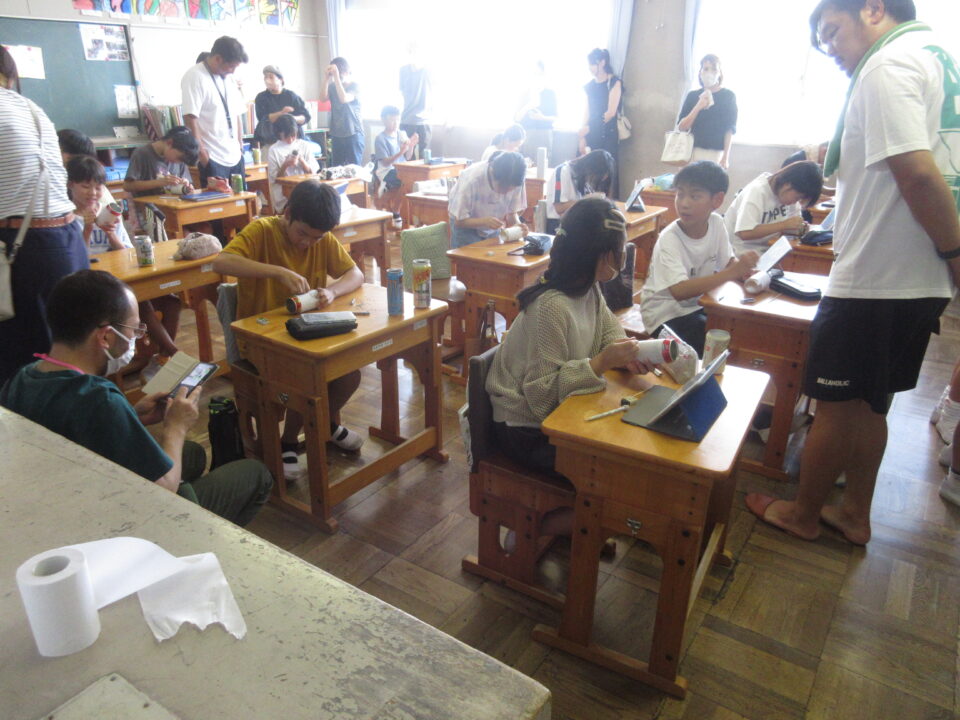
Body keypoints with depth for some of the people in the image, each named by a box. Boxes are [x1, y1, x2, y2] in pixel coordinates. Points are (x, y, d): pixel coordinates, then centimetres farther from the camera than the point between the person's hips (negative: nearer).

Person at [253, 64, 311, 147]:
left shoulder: (291, 96, 7)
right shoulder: (261, 97, 7)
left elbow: (306, 116, 4)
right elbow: (263, 119, -6)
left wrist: (293, 118, -17)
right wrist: (281, 113, -20)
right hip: (270, 142, 0)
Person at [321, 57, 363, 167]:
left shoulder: (355, 86, -3)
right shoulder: (332, 86, 8)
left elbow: (344, 99, -19)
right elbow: (323, 98, -8)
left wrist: (336, 76, -20)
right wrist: (327, 78, -13)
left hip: (353, 133, -4)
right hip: (336, 134, 4)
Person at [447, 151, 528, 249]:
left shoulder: (515, 182, -23)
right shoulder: (471, 179, -33)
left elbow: (512, 212, -10)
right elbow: (459, 221, -25)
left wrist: (517, 224, -33)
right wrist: (484, 221, -42)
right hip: (466, 226, -3)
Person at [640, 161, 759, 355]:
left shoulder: (716, 223, -6)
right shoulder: (669, 239, -24)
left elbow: (728, 260, 5)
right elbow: (680, 291, -36)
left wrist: (742, 269, -19)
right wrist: (733, 271, -38)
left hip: (699, 304, 6)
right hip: (666, 314, -6)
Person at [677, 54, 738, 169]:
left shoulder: (728, 96, 4)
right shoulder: (692, 96, 9)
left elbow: (730, 130, 0)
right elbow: (682, 127, 3)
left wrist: (726, 157, -8)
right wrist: (698, 107, -11)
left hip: (716, 153, -2)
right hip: (693, 151, 2)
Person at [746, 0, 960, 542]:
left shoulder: (888, 66, -14)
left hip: (872, 279, -9)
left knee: (836, 406, 7)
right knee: (869, 405, 20)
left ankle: (803, 514, 25)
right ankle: (855, 514, 33)